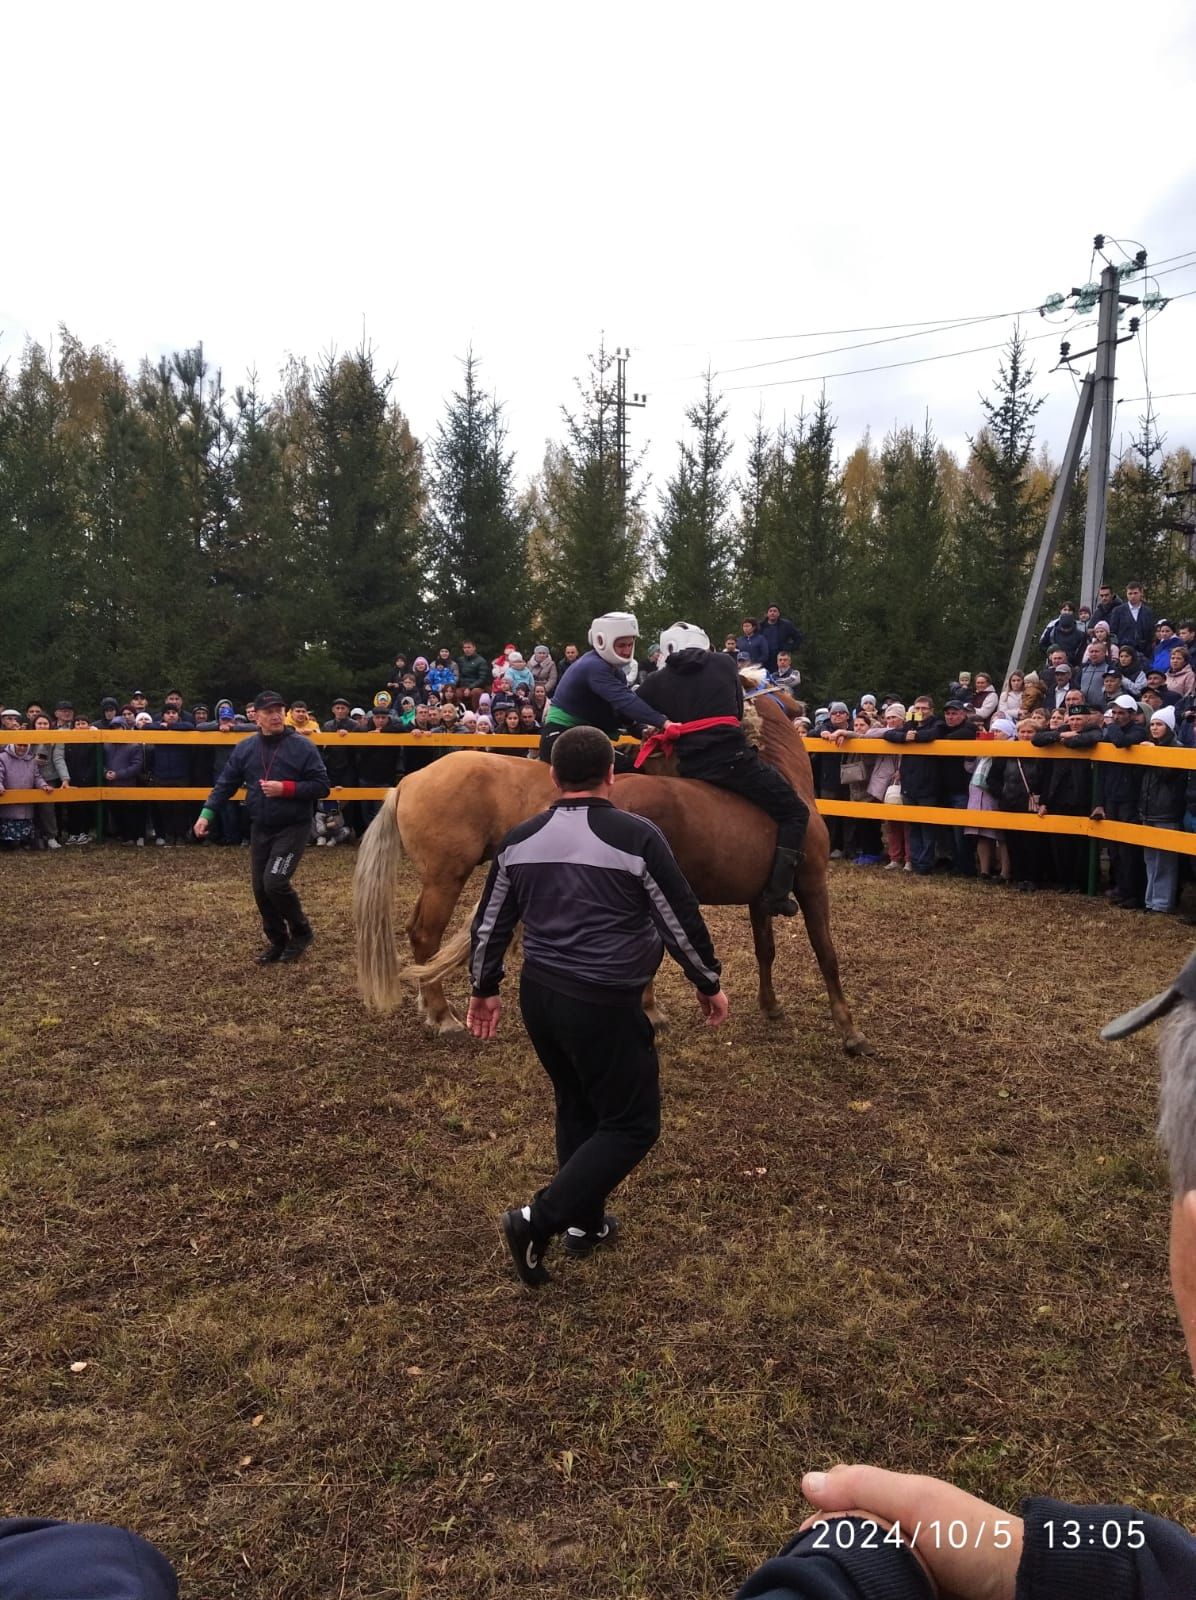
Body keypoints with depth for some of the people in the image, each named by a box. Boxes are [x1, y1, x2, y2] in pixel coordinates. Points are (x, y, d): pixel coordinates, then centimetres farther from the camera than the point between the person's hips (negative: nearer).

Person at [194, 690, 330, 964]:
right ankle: (278, 941, 25)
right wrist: (207, 813, -4)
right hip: (260, 829, 5)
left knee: (275, 882, -16)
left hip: (293, 828, -5)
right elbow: (225, 784, 7)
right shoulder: (245, 748, 4)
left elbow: (321, 786, -10)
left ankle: (301, 932, 8)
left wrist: (286, 788, -20)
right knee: (261, 888, 6)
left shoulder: (302, 746, -9)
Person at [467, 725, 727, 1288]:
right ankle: (538, 1220, 0)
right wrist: (708, 984, 9)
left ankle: (585, 1222, 35)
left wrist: (483, 990, 24)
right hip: (604, 1005, -6)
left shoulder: (519, 840, 3)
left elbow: (489, 924, 10)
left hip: (539, 995, 7)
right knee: (632, 1125, 8)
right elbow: (681, 921, -6)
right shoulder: (637, 836, -13)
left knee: (577, 1108, 25)